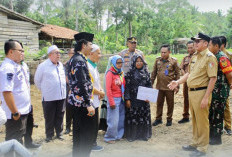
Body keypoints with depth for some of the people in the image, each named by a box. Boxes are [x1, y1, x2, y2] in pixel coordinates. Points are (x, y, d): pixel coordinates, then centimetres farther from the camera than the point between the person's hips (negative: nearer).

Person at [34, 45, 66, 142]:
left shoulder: (61, 65, 8)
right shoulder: (43, 66, -8)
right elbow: (37, 81, 1)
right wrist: (44, 90, 4)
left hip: (61, 96, 5)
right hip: (49, 97, -5)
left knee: (60, 116, 13)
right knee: (49, 117, 5)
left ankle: (59, 133, 27)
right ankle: (49, 135, 21)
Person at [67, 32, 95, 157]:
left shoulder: (73, 59, 12)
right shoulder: (80, 61, -18)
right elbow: (82, 84, -24)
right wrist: (89, 104, -22)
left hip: (75, 101, 10)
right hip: (82, 102, -10)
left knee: (77, 132, 20)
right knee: (87, 134, -1)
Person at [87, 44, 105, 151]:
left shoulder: (93, 65, 12)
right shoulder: (87, 66, -20)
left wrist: (101, 90, 3)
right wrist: (100, 93, -10)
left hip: (95, 100, 10)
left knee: (94, 123, 17)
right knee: (93, 123, 2)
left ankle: (92, 143, 30)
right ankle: (92, 144, 17)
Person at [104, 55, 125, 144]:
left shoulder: (121, 73, 11)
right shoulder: (110, 73, -9)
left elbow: (124, 86, 13)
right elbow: (108, 89, -12)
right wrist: (111, 102, -13)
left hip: (121, 99, 7)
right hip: (114, 99, -7)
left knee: (121, 119, 11)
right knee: (113, 120, -4)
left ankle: (118, 135, 25)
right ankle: (109, 137, 11)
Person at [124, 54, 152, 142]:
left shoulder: (146, 72, 7)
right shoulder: (130, 73, -4)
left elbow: (149, 85, 8)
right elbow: (127, 86, -7)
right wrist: (127, 99, -12)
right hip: (133, 99, -4)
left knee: (144, 116, 9)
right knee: (132, 116, 2)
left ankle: (143, 134, 23)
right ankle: (131, 135, 15)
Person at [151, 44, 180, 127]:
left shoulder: (174, 61, -5)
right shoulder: (158, 60, 3)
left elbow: (177, 74, -1)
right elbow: (154, 72, 10)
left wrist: (177, 86, -3)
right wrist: (151, 83, 8)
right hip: (159, 86, 3)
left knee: (170, 104, 10)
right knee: (159, 103, 12)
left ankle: (169, 119, 25)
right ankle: (158, 119, 26)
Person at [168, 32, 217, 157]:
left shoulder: (209, 57, -13)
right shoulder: (194, 56, 14)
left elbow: (213, 78, -18)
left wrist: (206, 97, -21)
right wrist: (177, 82, 8)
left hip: (201, 92, -8)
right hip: (191, 91, 9)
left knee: (202, 121, 2)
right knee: (194, 120, 19)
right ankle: (195, 143, 34)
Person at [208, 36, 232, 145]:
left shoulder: (222, 57, -17)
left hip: (220, 91, -9)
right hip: (213, 91, 9)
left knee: (217, 115, 2)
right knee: (211, 113, 17)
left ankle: (217, 138, 15)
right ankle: (211, 134, 30)